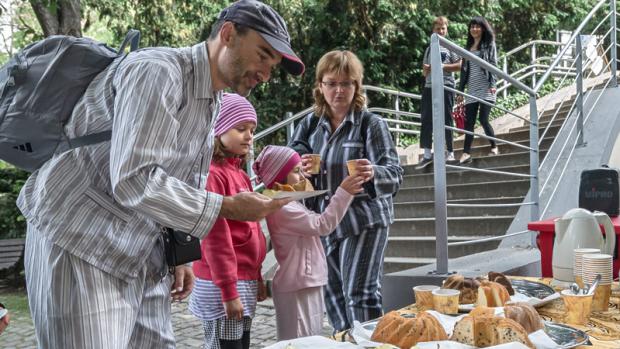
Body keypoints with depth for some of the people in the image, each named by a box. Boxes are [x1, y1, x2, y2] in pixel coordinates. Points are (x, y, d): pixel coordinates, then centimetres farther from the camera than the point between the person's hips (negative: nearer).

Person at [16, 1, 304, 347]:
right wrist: (228, 207, -23)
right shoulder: (157, 72, -20)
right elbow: (133, 181, -28)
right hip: (77, 245, -8)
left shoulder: (214, 100, 9)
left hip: (142, 256, 9)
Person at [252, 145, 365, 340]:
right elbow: (323, 225, -21)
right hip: (298, 287, -10)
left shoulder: (288, 205, 14)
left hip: (305, 284, 10)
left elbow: (316, 224, 15)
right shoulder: (282, 209, -19)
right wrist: (343, 193, -19)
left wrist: (344, 195, 10)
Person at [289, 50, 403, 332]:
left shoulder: (371, 124, -8)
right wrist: (300, 169, -17)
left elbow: (395, 174, -15)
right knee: (333, 294, 13)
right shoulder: (309, 125, 6)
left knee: (360, 294, -7)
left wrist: (373, 174, -38)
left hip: (364, 220, -5)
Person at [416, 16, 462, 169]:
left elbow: (459, 65, 0)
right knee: (426, 119, -1)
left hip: (446, 86, -4)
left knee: (446, 120, -2)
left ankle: (450, 153, 3)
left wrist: (443, 66, -12)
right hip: (429, 86, 4)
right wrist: (428, 69, -3)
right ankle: (427, 154, 2)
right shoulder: (429, 48, 19)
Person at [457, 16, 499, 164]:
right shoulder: (468, 47, 19)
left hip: (485, 88, -4)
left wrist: (492, 84, -14)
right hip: (472, 89, 4)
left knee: (483, 119, -10)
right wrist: (461, 90, 13)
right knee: (469, 122, -2)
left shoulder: (489, 45, 6)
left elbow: (493, 64, -2)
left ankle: (494, 147, 9)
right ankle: (466, 152, -4)